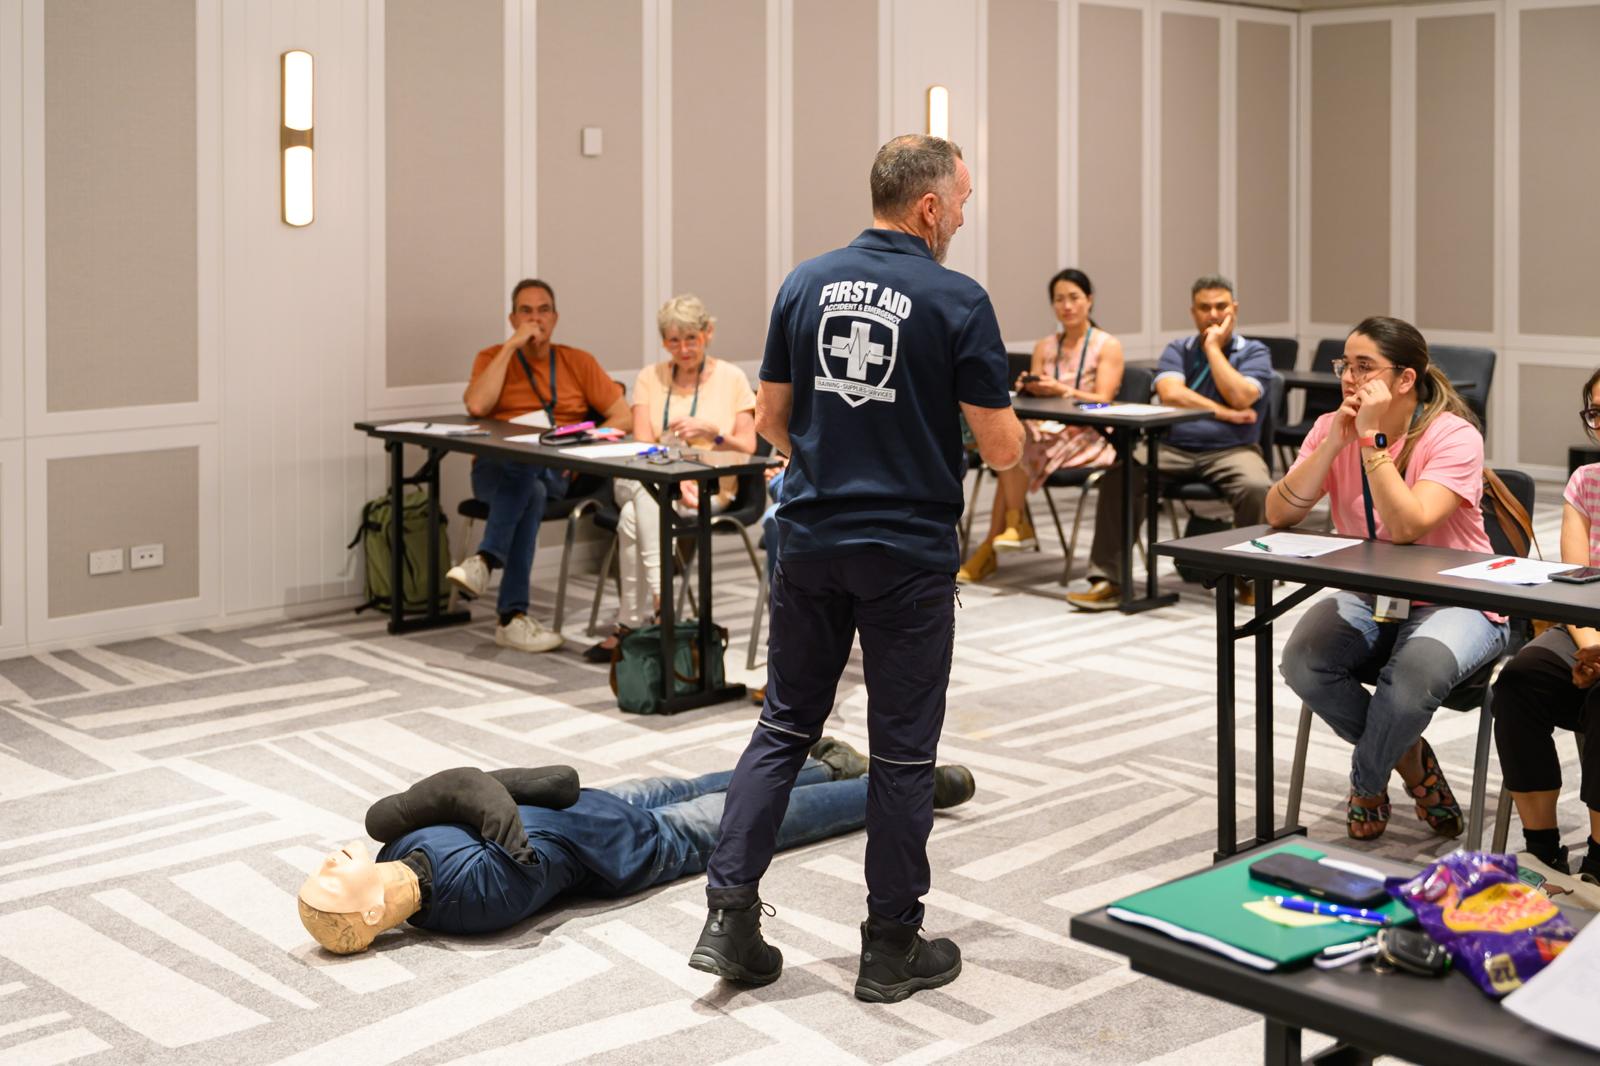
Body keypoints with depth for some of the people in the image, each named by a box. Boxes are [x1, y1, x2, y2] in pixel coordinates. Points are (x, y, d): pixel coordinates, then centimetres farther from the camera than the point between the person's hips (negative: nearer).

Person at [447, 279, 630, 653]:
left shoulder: (578, 362, 16)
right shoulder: (492, 357, 12)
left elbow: (622, 417, 9)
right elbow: (476, 406, -10)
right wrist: (512, 346, -7)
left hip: (556, 476, 1)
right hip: (496, 469, -1)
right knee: (531, 491, -38)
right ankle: (513, 615, -38)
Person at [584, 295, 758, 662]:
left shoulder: (731, 378, 6)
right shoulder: (650, 378, 10)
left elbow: (748, 449, 3)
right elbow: (641, 446, -1)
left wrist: (710, 432, -16)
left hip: (709, 487, -2)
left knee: (633, 517, -31)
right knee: (645, 486, -37)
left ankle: (630, 625, -28)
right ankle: (660, 598, -42)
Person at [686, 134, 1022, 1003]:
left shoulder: (804, 284, 4)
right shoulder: (957, 301, -11)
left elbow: (770, 421, 9)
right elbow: (1002, 450, -9)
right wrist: (1012, 433, 13)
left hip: (810, 541, 4)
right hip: (910, 553, -4)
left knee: (784, 726, 15)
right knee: (902, 750, 6)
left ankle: (729, 916, 10)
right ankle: (892, 947, 15)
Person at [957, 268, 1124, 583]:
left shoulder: (1108, 346, 1)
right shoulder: (1044, 347, 15)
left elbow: (1103, 401, -10)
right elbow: (1034, 396, 8)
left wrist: (1062, 390, -25)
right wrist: (1029, 388, -16)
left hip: (1091, 437, -4)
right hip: (1051, 430, 4)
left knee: (1017, 447, -28)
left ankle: (991, 546, -23)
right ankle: (1014, 523, -24)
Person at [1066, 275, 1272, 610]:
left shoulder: (1254, 352, 9)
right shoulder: (1178, 351, 14)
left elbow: (1240, 398, -12)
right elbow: (1170, 393, -7)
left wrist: (1213, 347, -4)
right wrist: (1226, 414, -10)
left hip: (1231, 450, -2)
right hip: (1174, 447, 2)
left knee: (1257, 488, -36)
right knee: (1119, 474, -26)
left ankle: (1249, 577, -11)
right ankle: (1107, 579, -23)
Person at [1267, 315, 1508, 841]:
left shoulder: (1454, 436, -14)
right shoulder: (1331, 428, 0)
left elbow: (1407, 527, -29)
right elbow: (1279, 513, -12)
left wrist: (1372, 439, -26)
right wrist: (1335, 442, -20)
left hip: (1455, 602, -4)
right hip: (1369, 599, 5)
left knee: (1415, 673, -35)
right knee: (1303, 663, -25)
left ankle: (1366, 785, -2)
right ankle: (1411, 761, 2)